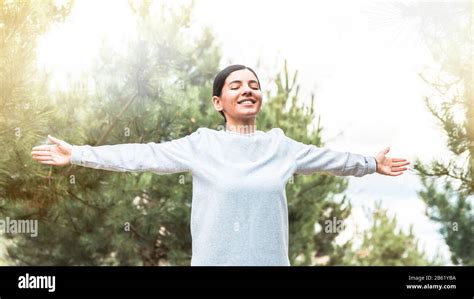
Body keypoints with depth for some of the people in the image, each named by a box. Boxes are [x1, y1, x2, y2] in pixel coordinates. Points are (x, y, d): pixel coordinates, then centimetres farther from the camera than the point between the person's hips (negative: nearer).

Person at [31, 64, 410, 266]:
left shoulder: (280, 145, 7)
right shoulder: (201, 145, -1)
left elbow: (329, 159, 21)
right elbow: (143, 156, -3)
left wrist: (372, 164, 31)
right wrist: (78, 154, -6)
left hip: (270, 260, 3)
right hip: (215, 260, -3)